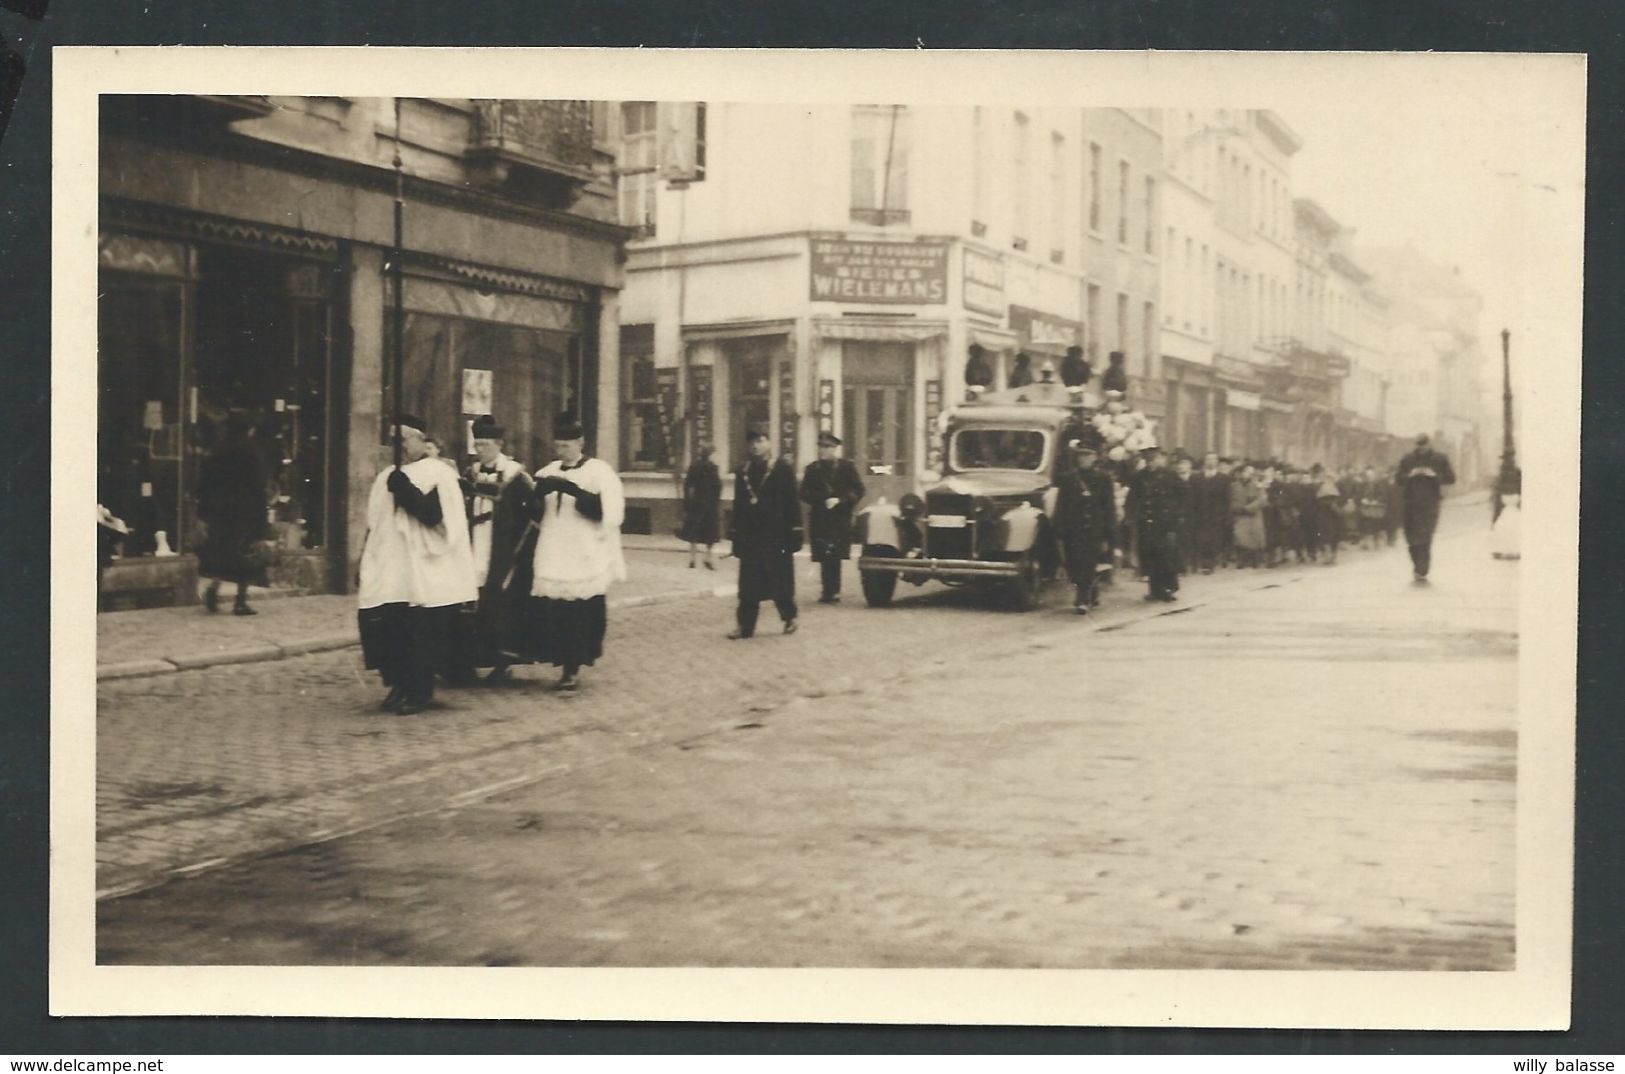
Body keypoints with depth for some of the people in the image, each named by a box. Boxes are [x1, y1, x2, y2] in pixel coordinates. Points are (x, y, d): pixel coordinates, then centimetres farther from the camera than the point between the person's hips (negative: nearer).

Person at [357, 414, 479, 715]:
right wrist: (366, 570, 17)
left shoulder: (439, 474, -2)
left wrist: (405, 490, -21)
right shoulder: (386, 479, 17)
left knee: (421, 633, -4)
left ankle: (420, 691, 7)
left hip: (424, 575, -6)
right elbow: (374, 527, 20)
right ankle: (399, 686, 14)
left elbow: (435, 514, -17)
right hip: (388, 574, 6)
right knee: (387, 630, 0)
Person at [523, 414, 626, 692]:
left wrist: (570, 489, -24)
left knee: (581, 615, -7)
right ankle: (566, 664, 4)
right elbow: (535, 514, 12)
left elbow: (607, 511, -16)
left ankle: (573, 666, 3)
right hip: (553, 558, 4)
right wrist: (537, 494, -11)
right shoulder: (549, 472, 12)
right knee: (550, 613, -5)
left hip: (585, 559, -4)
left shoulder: (599, 471, -2)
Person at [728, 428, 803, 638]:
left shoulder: (782, 468, -3)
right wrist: (735, 533, 10)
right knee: (749, 583, 3)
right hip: (750, 536, 4)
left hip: (776, 535, -4)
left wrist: (794, 533, -10)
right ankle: (746, 626, 6)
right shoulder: (743, 470, 10)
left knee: (780, 579, 5)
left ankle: (789, 618, 25)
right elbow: (738, 503, 13)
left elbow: (792, 502, -5)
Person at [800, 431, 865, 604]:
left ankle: (831, 591, 8)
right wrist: (823, 500, -12)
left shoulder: (847, 467, 4)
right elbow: (805, 493, 3)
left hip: (840, 520, -1)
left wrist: (839, 501, -13)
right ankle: (830, 591, 4)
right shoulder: (813, 469, 9)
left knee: (835, 557, -1)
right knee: (824, 558, -2)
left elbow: (858, 490, 0)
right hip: (819, 520, 1)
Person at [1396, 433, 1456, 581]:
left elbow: (1451, 478, 0)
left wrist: (1434, 475, -15)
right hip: (1411, 504, 2)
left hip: (1430, 504, -2)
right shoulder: (1407, 459, 6)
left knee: (1426, 538, -8)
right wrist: (1410, 475, -14)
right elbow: (1398, 479, 5)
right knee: (1412, 537, 5)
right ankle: (1418, 566, 27)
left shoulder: (1440, 459, 3)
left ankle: (1422, 571, -4)